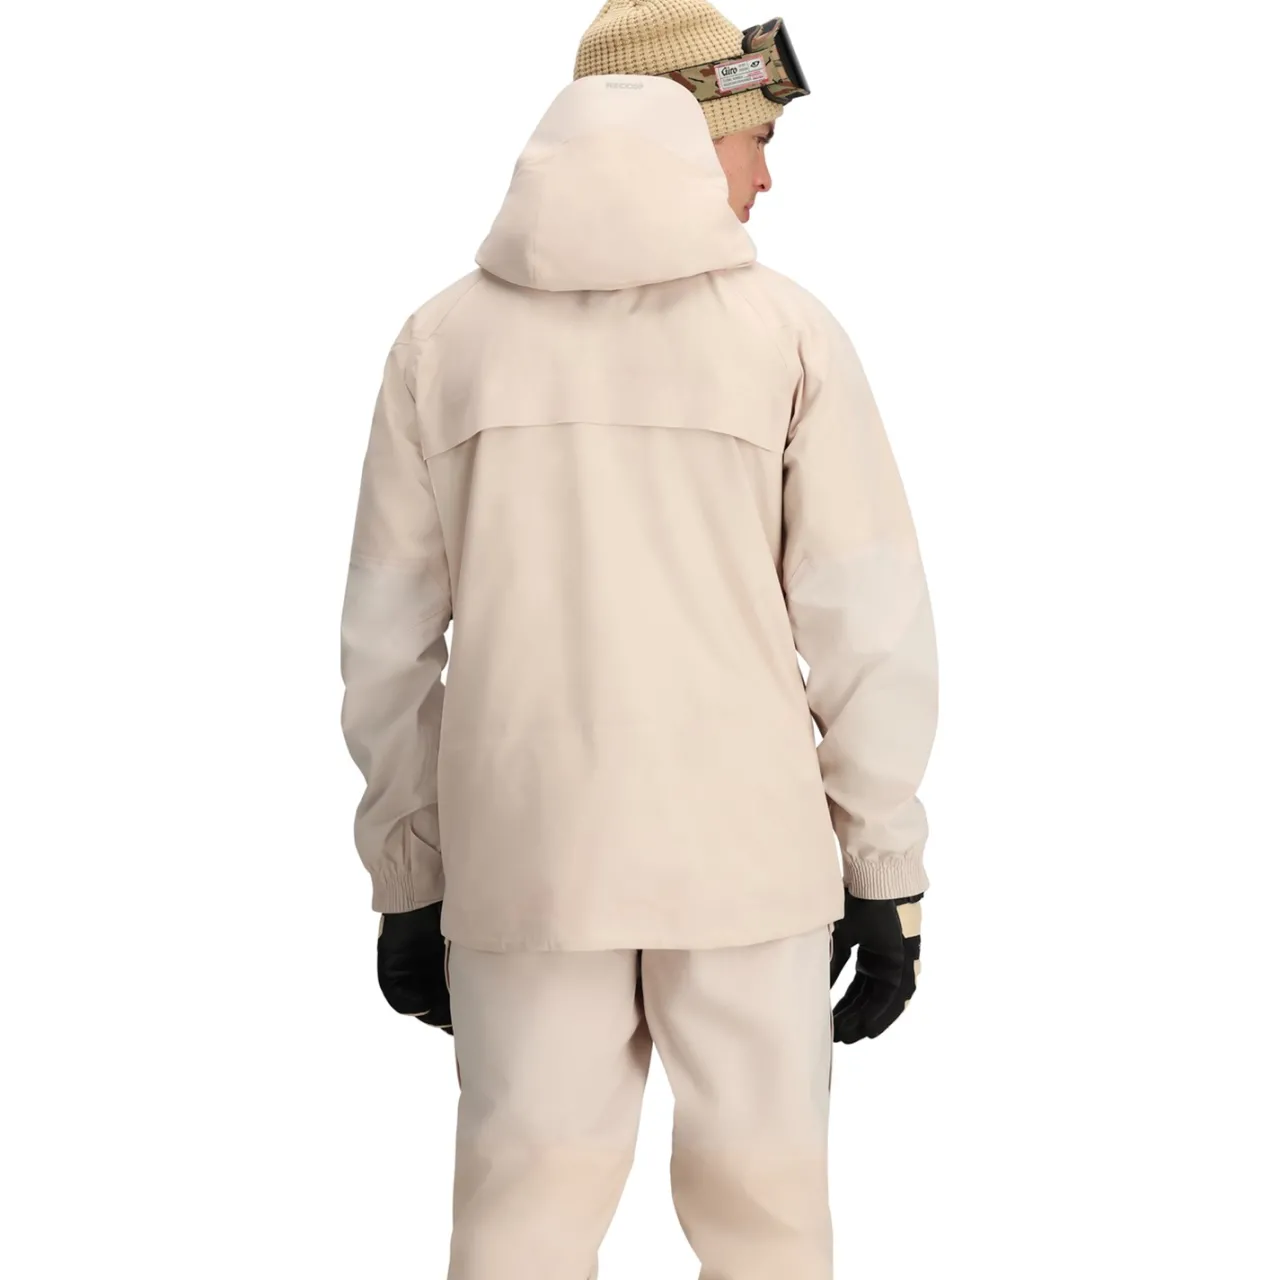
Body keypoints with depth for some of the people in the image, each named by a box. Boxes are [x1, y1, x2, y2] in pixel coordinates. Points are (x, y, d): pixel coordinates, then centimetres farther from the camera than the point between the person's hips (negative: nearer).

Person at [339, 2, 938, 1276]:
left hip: (525, 858, 2)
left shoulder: (446, 336, 3)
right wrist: (887, 871, 3)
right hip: (748, 853, -1)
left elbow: (388, 642, 4)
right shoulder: (787, 331, -4)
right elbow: (873, 624, -5)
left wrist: (404, 881, 12)